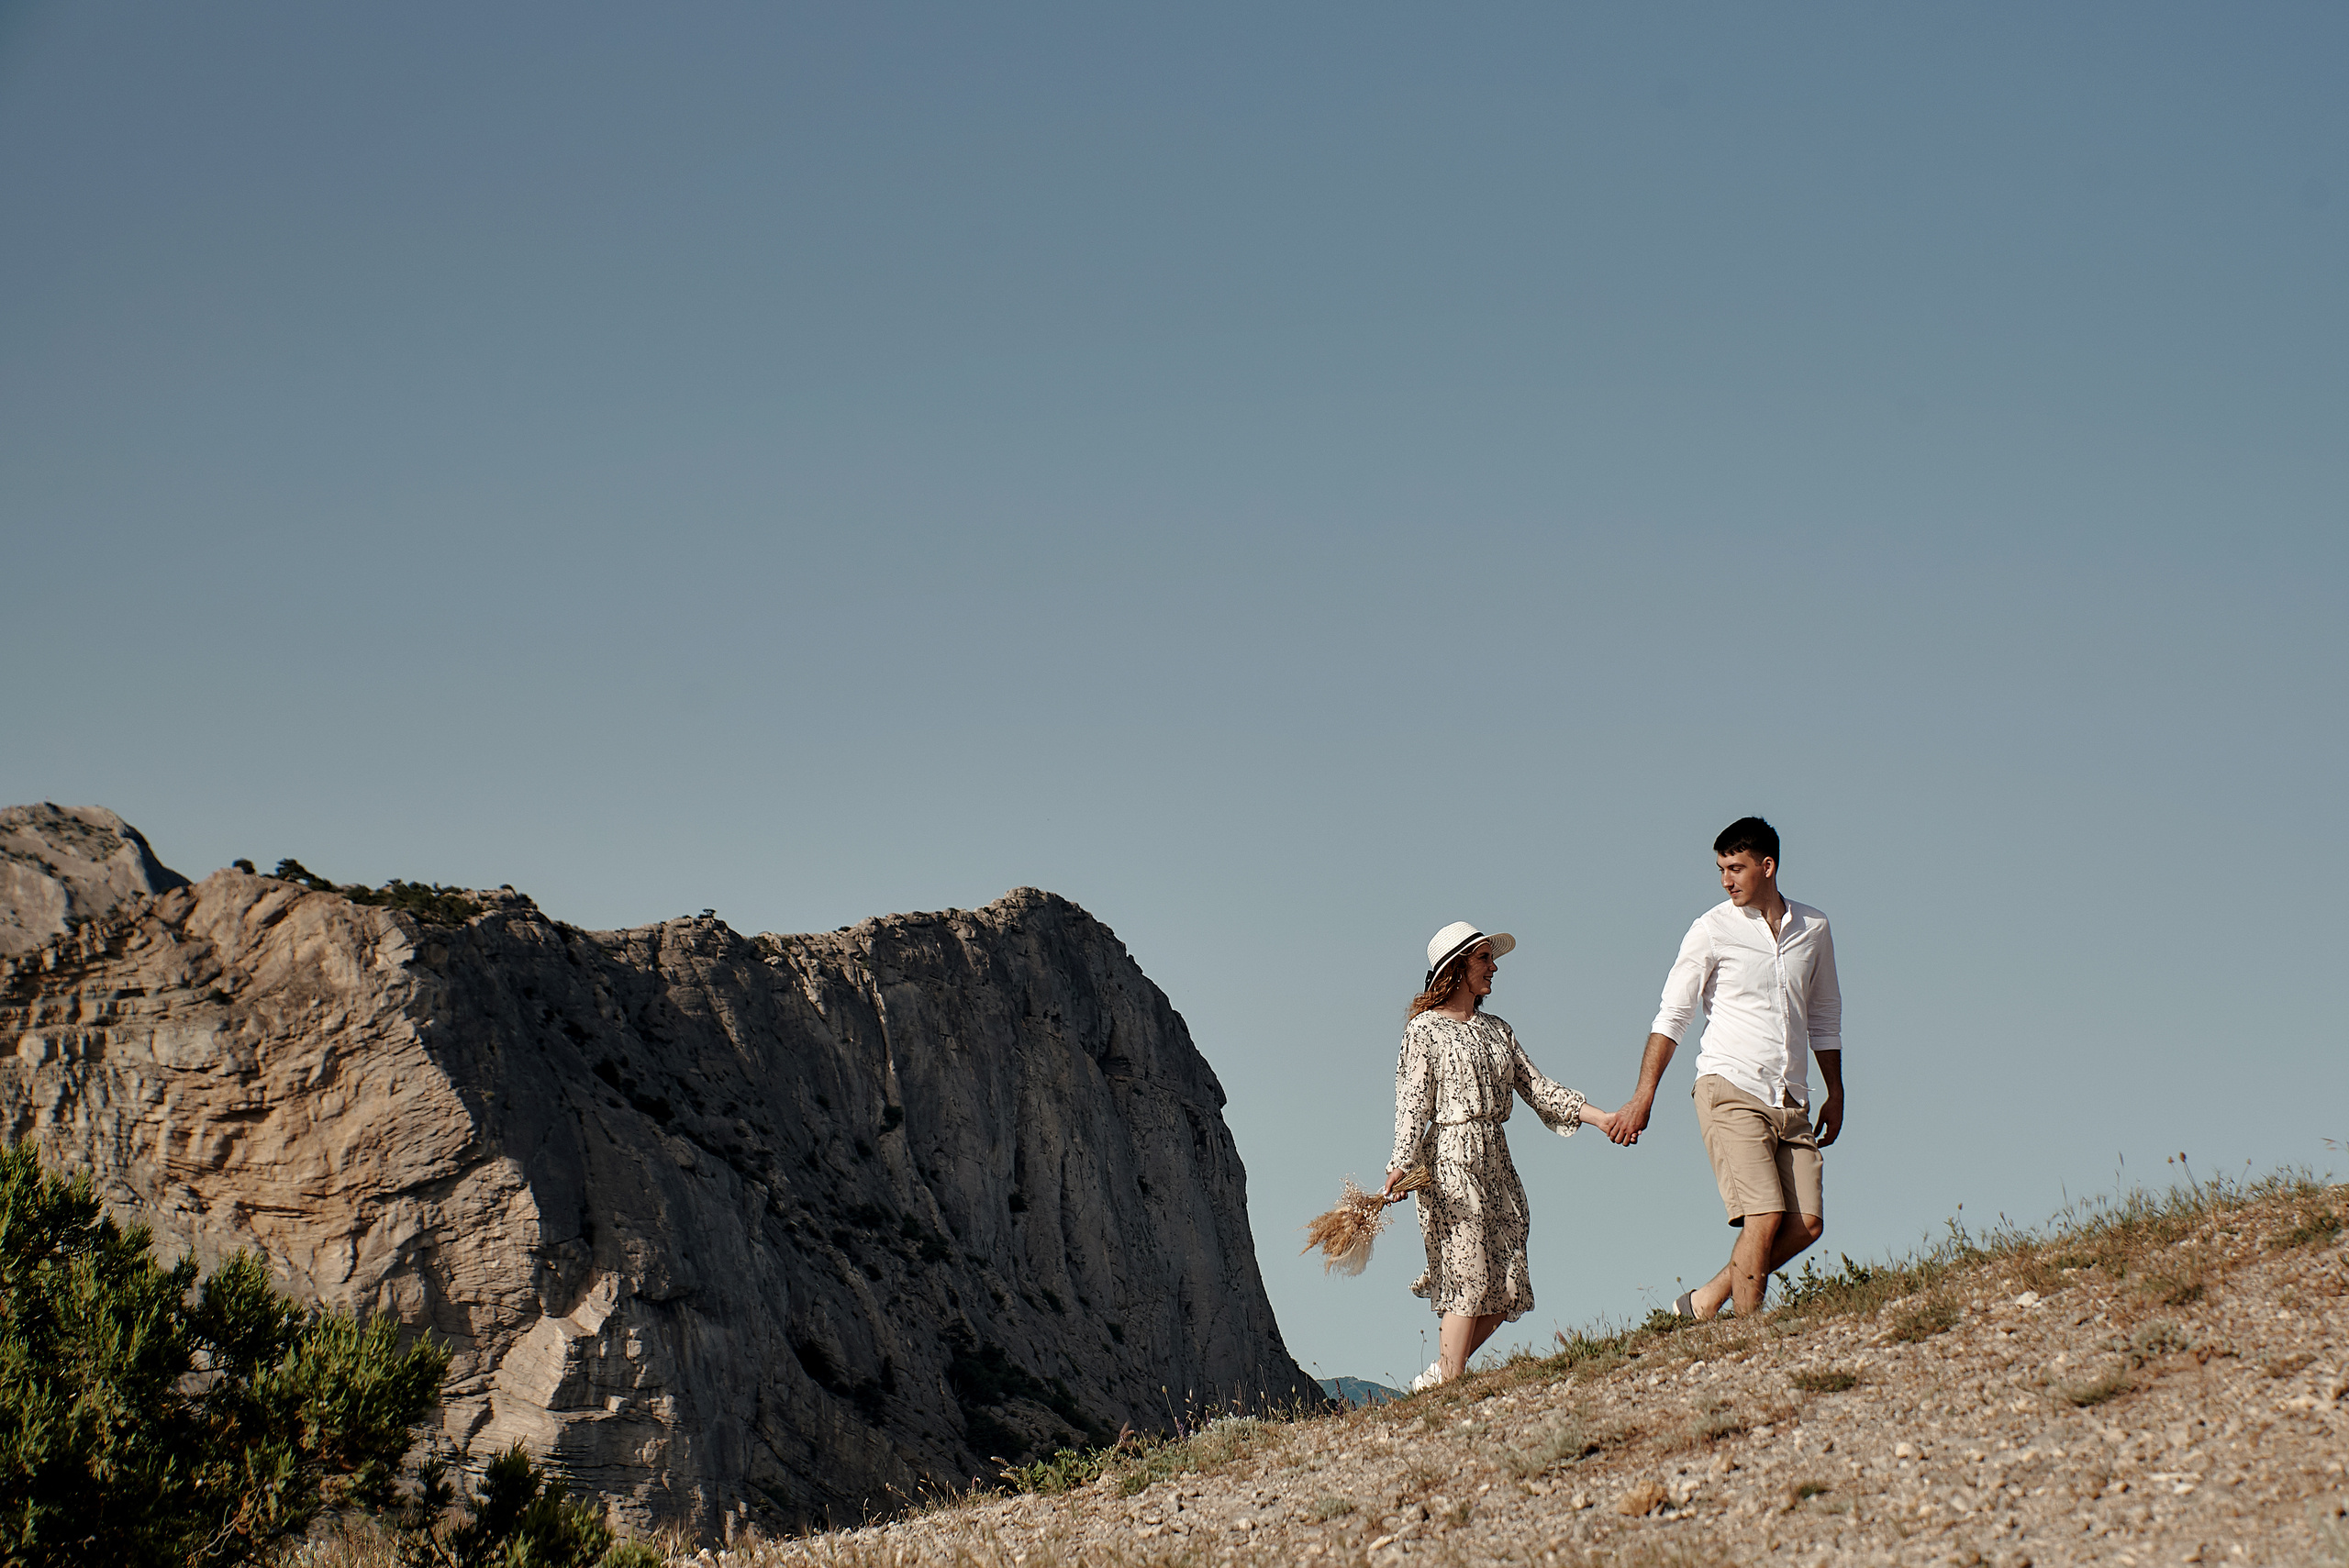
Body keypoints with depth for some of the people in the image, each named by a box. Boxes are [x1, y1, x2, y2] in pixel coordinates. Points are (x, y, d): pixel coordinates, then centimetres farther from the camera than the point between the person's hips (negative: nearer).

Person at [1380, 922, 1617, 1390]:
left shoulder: (1498, 1031, 18)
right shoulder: (1425, 1030, -2)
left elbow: (1535, 1087, 14)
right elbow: (1413, 1104, -8)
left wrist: (1598, 1117, 4)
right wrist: (1401, 1165, -20)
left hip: (1496, 1161, 7)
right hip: (1451, 1162, -7)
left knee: (1506, 1289, 1)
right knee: (1469, 1280, -12)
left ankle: (1440, 1377, 12)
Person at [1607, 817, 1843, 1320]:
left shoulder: (1813, 929, 12)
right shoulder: (1713, 929, -1)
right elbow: (1672, 1017, -2)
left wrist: (1835, 1095, 19)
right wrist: (1643, 1097, -10)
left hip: (1792, 1102, 5)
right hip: (1730, 1090, -5)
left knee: (1807, 1224, -5)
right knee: (1764, 1218, -16)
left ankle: (1707, 1301, 9)